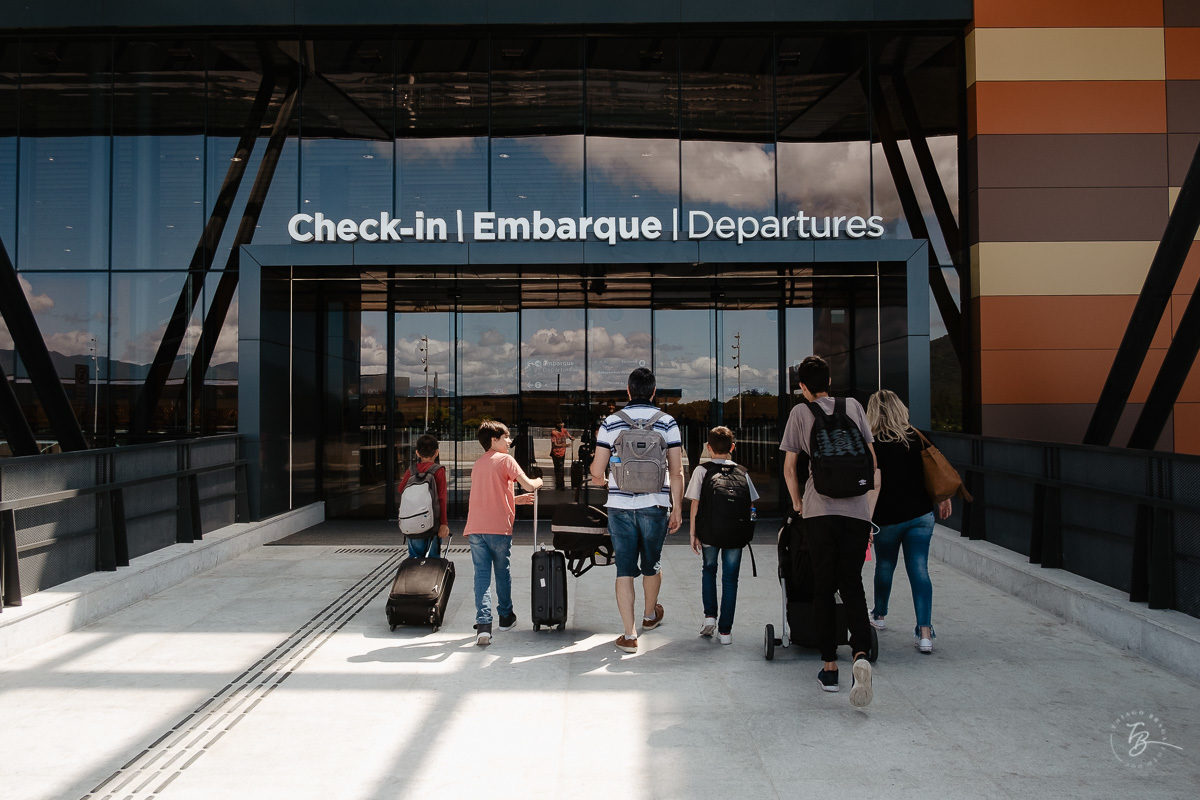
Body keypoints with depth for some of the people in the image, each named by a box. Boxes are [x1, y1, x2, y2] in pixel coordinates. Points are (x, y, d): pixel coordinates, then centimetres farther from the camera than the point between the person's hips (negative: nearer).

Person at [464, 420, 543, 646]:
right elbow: (529, 485, -10)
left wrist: (515, 499, 28)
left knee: (482, 574, 0)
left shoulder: (478, 464, 18)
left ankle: (483, 623, -13)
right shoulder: (505, 459, -2)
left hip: (475, 528, 4)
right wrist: (538, 482, 12)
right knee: (502, 572, 13)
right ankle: (505, 617, 28)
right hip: (498, 527, -4)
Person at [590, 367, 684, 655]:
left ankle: (629, 635, 4)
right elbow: (677, 472, -3)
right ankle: (650, 615, 42)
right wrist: (677, 509, 5)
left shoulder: (611, 423, -1)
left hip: (620, 506, 0)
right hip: (655, 505, 1)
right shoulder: (667, 423, -1)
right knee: (652, 564, 20)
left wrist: (601, 480, 22)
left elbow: (596, 472, -1)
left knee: (624, 569, 5)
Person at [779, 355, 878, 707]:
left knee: (823, 587, 9)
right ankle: (861, 655, -16)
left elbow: (789, 468, 6)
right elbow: (871, 459, 14)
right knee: (852, 585, 6)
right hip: (857, 509, 2)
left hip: (819, 510, -1)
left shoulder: (800, 412, 6)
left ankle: (829, 666, 13)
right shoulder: (853, 405, 12)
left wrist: (797, 503, 22)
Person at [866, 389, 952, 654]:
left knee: (885, 566, 18)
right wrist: (944, 499, 16)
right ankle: (925, 632, -7)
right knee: (919, 569, 1)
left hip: (888, 518, -2)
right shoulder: (917, 438, -1)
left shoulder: (871, 445, -10)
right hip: (921, 515, 2)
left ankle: (879, 615, 39)